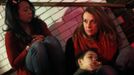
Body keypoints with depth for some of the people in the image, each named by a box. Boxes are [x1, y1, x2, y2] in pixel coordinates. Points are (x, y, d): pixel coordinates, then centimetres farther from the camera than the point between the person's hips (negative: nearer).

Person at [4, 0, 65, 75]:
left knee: (50, 39, -28)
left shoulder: (38, 23, 4)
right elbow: (14, 64, -8)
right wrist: (29, 47, -20)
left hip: (48, 61, 4)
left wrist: (43, 39, -15)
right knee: (37, 46, -34)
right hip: (28, 69, -3)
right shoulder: (10, 35, -6)